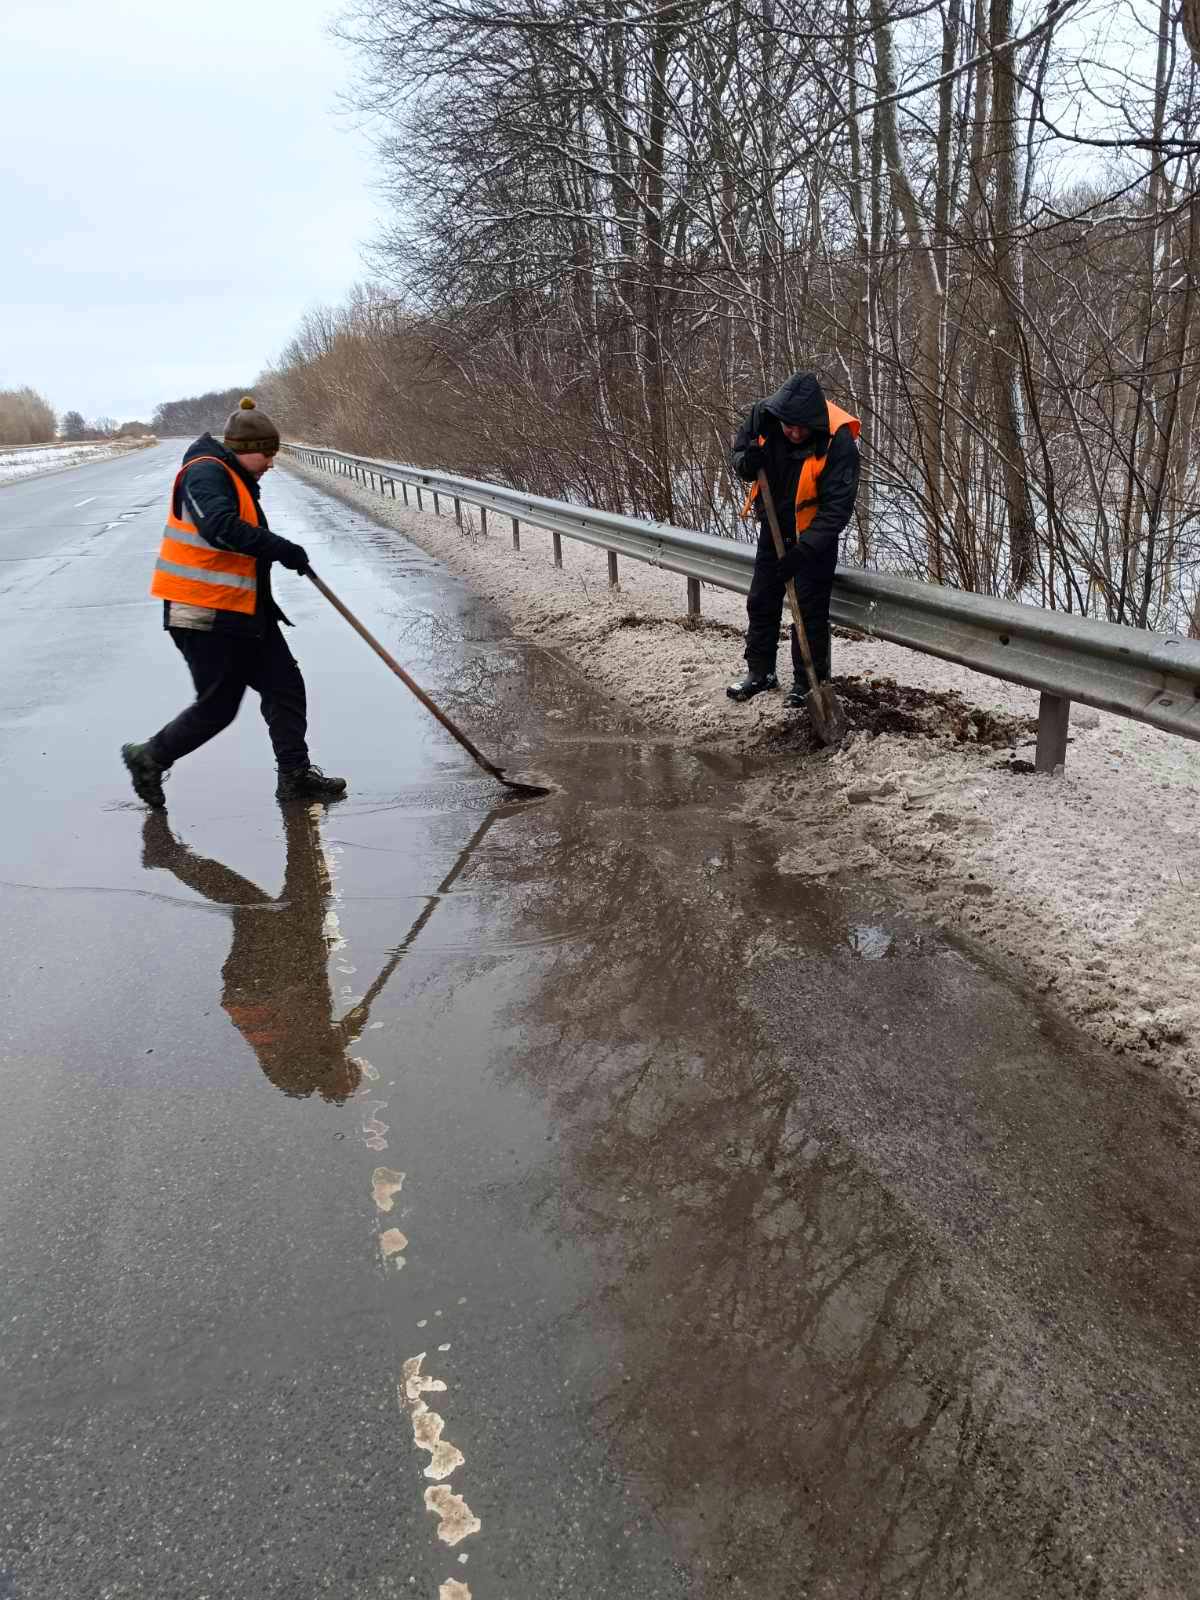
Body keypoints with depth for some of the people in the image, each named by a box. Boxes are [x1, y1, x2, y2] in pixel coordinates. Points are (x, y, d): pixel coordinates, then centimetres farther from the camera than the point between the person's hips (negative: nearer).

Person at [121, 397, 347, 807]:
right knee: (218, 706, -2)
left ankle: (295, 776, 13)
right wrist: (284, 550, -31)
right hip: (205, 615, -10)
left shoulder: (238, 481, 18)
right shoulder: (205, 473, -15)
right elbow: (221, 528, -32)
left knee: (285, 685, 7)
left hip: (243, 612, 10)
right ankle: (150, 759, 17)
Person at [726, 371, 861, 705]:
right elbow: (738, 451, 1)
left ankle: (808, 683, 11)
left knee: (810, 612, -2)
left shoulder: (838, 441, -29)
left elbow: (837, 507, -27)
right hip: (773, 528, 5)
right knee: (760, 602, 13)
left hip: (815, 536, -5)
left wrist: (804, 550, -33)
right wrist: (748, 462, -24)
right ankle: (760, 671, 28)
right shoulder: (763, 416, -17)